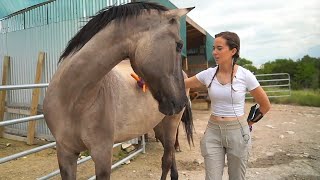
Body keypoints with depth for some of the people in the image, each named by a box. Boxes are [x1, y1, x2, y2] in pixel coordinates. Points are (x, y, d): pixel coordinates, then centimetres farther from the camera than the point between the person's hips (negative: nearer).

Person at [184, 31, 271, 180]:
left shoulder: (245, 75, -10)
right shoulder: (208, 74, -3)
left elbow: (265, 105, 1)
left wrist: (249, 123, 7)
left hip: (238, 132, -1)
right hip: (213, 131, 2)